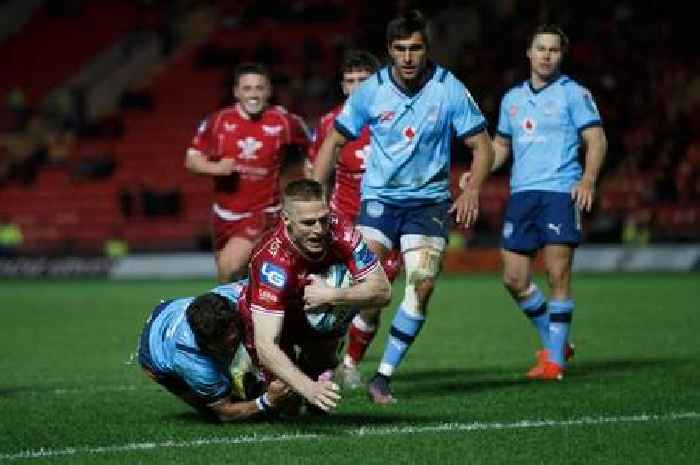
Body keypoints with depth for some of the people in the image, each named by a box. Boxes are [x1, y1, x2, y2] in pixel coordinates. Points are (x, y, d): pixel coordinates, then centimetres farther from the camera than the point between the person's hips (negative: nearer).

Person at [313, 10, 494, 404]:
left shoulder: (449, 89, -7)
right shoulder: (371, 91, -4)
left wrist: (472, 190, -17)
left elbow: (482, 145, -1)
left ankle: (383, 376, -6)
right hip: (380, 197, 0)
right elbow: (335, 141, 7)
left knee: (423, 283, -15)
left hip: (429, 200, 0)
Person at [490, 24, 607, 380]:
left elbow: (596, 140, -5)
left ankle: (554, 360, -2)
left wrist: (588, 179, -21)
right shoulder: (512, 98, 17)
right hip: (521, 193, 6)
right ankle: (555, 343, 21)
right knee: (514, 279, 2)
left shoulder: (574, 94, 1)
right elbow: (501, 144, 27)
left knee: (558, 276, -9)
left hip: (561, 192, -5)